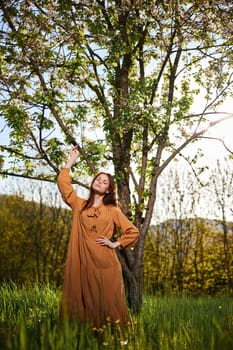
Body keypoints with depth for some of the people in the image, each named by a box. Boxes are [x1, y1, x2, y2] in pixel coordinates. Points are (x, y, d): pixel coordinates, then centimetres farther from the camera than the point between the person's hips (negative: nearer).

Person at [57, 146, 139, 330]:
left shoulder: (113, 210, 7)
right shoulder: (79, 205, 12)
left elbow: (133, 232, 7)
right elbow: (63, 182, 8)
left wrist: (116, 244, -1)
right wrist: (71, 161, 11)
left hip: (105, 264, -2)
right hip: (83, 263, 2)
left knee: (107, 303, 0)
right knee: (85, 302, 4)